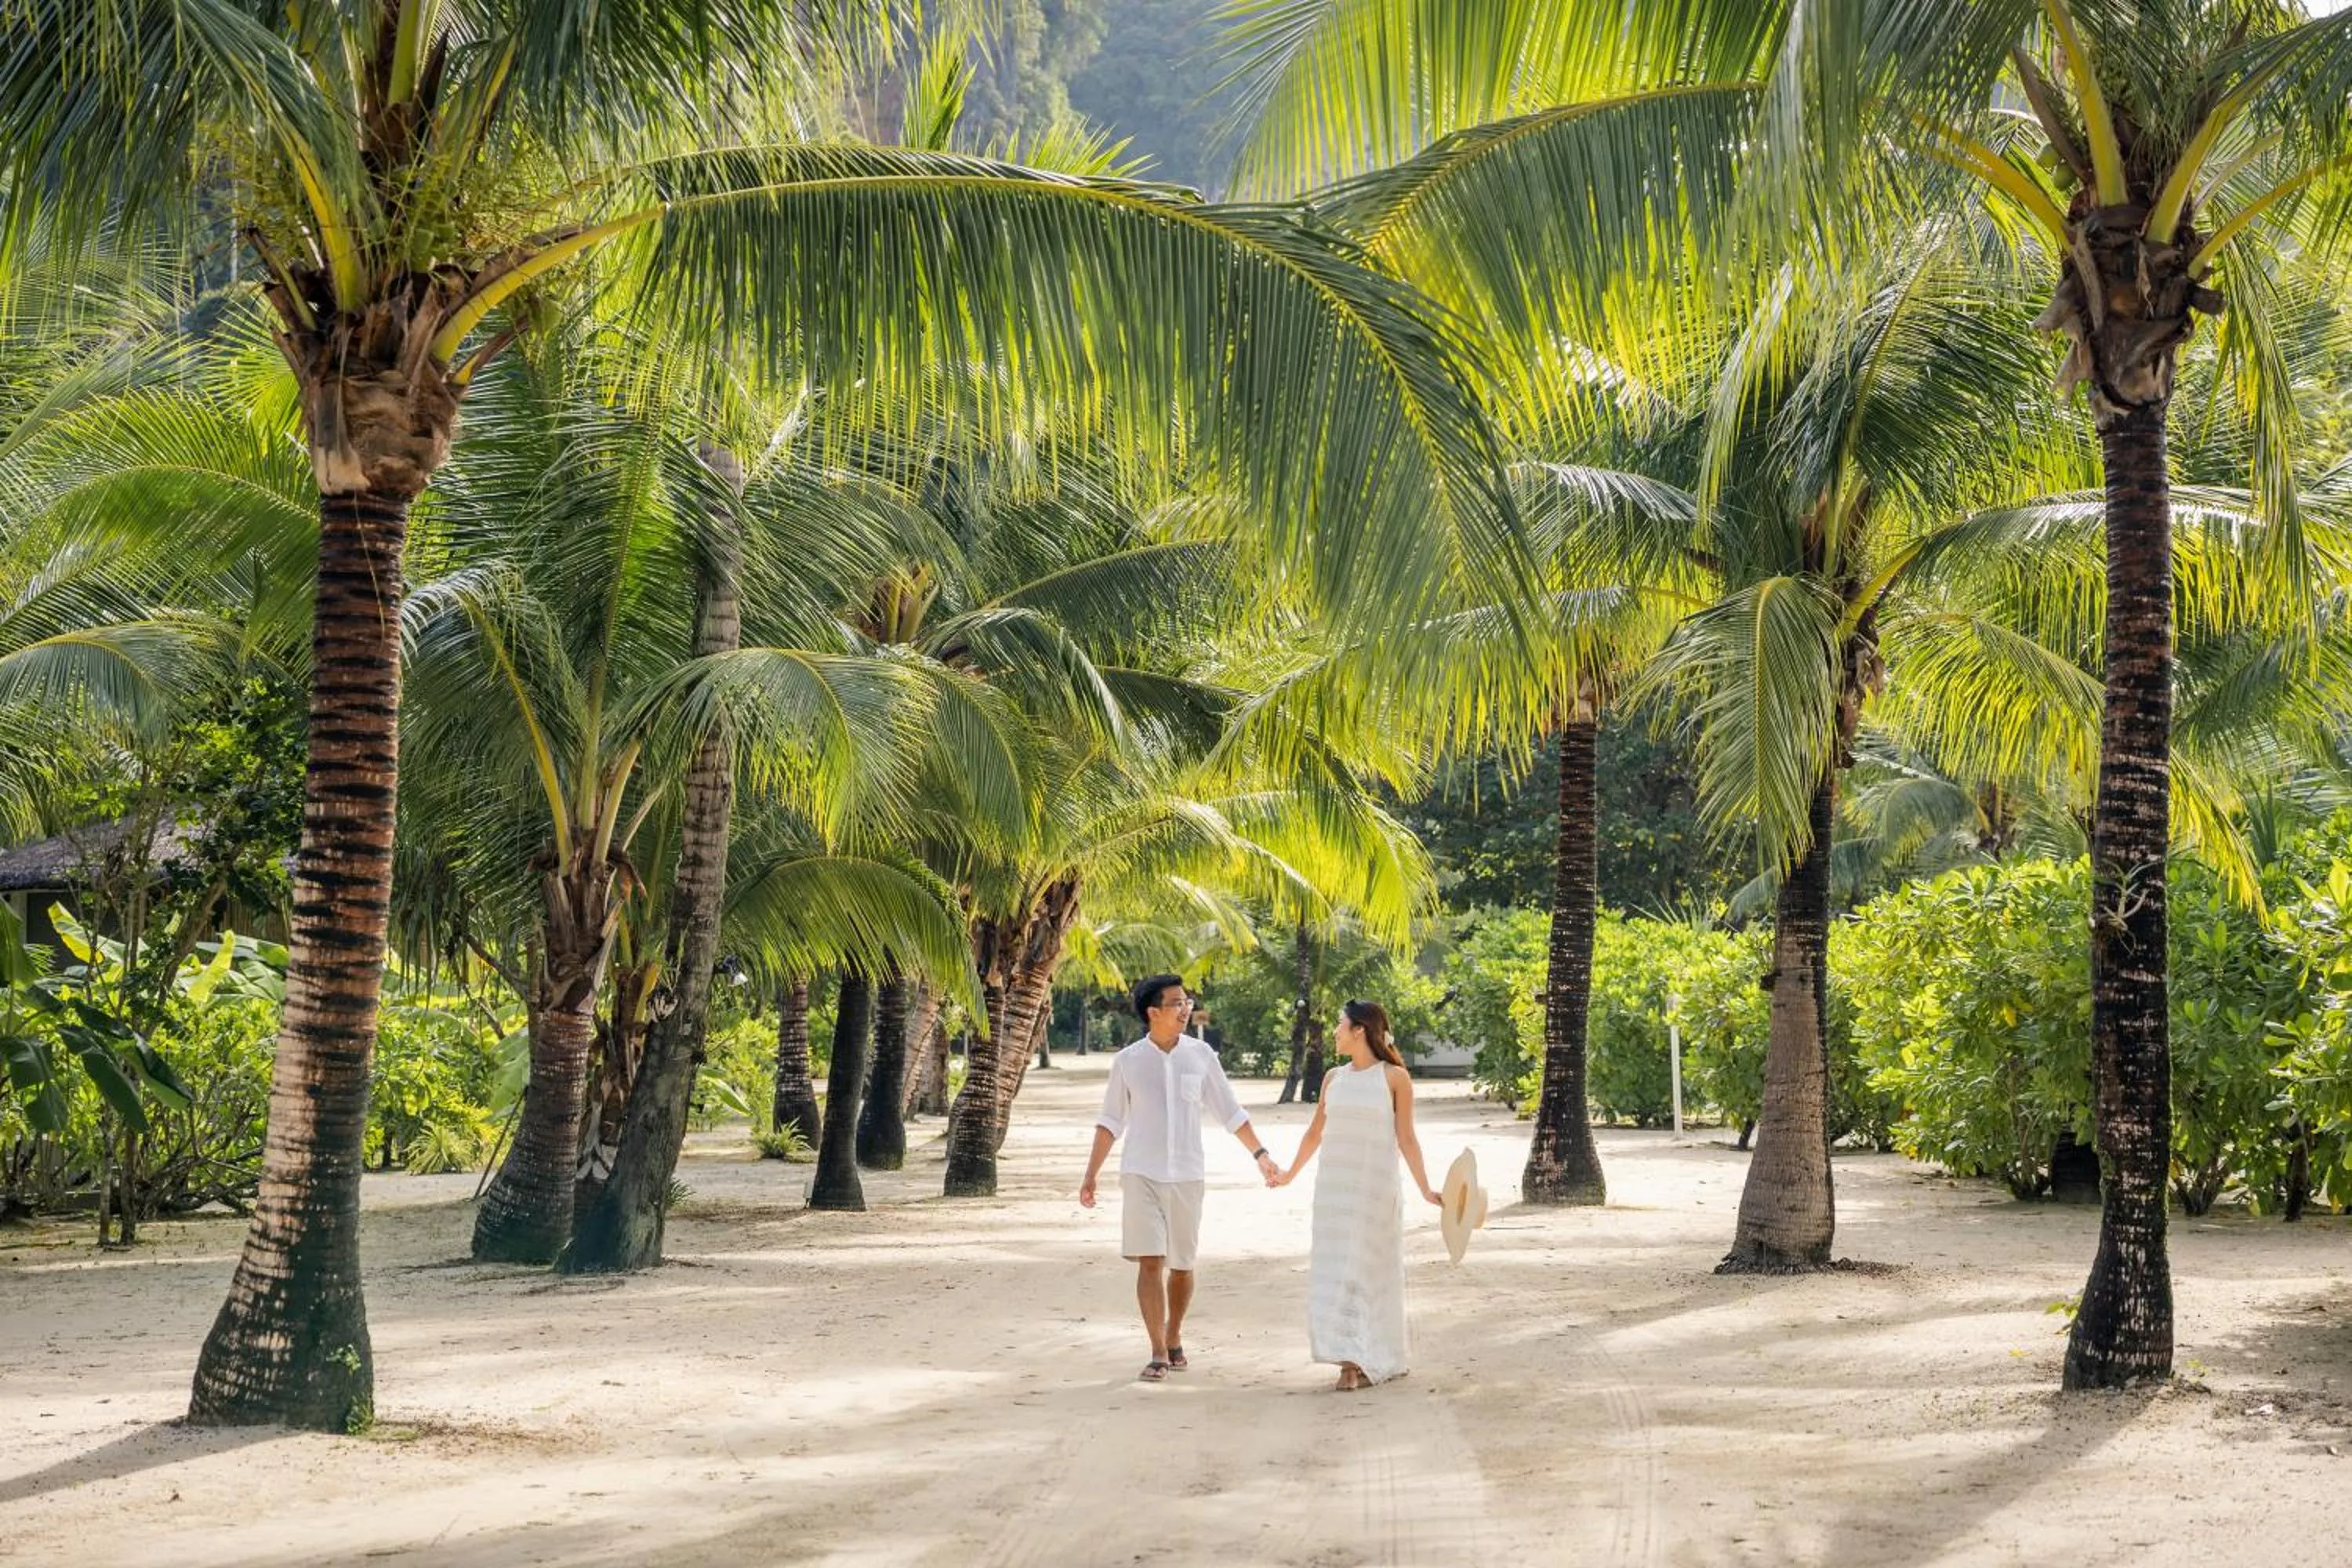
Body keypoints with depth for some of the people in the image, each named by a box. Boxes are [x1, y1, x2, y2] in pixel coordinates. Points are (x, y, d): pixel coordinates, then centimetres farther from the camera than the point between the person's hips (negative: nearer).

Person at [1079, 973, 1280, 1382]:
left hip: (1187, 1175, 1)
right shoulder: (1128, 1061, -1)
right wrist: (1090, 1176, 5)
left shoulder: (1200, 1054, 1)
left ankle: (1174, 1338, 31)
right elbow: (1111, 1122, 6)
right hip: (1141, 1174, -1)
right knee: (1149, 1261, -10)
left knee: (1181, 1265, 9)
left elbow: (1229, 1111, 9)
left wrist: (1259, 1153, 6)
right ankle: (1158, 1354, -7)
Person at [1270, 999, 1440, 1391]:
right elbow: (1315, 1133, 21)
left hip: (1374, 1186, -5)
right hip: (1334, 1186, 5)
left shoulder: (1395, 1078, -5)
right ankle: (1350, 1361, 5)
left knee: (1369, 1271, -2)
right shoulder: (1334, 1077, 8)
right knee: (1335, 1272, 1)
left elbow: (1406, 1139, -5)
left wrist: (1425, 1189, -10)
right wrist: (1291, 1174, 31)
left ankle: (1373, 1362, 5)